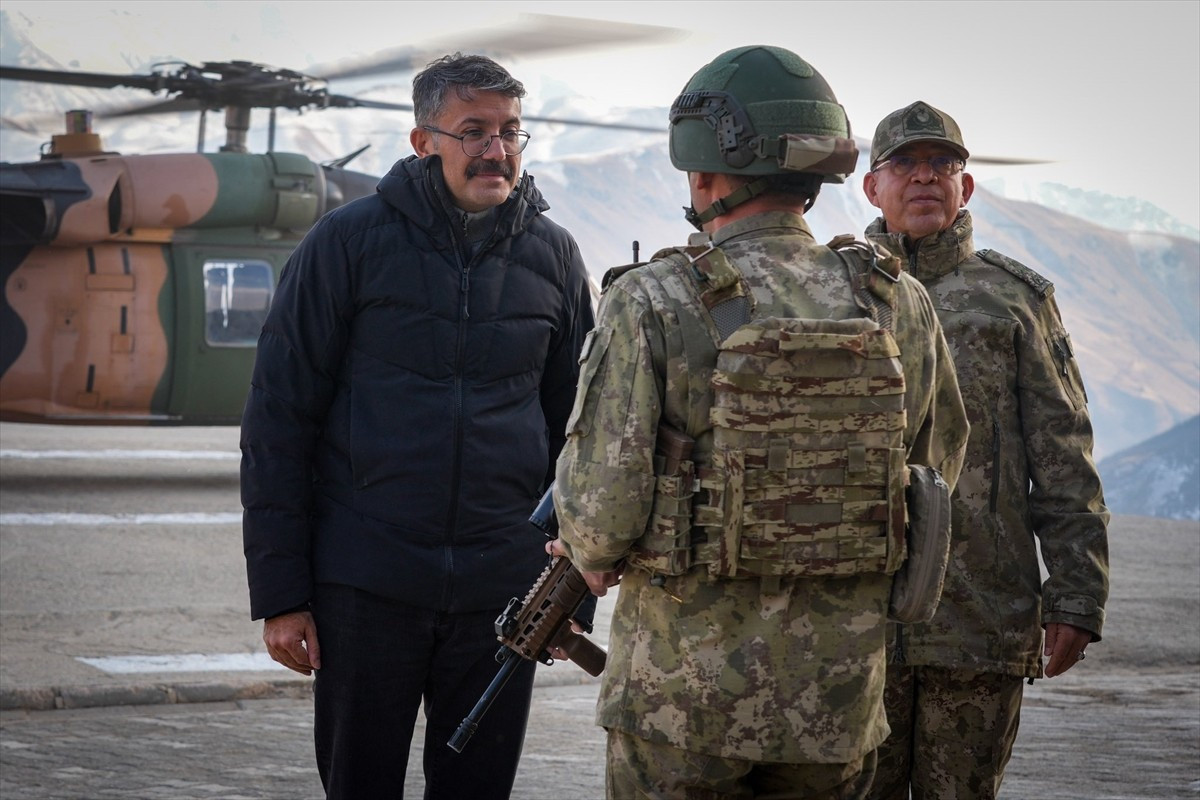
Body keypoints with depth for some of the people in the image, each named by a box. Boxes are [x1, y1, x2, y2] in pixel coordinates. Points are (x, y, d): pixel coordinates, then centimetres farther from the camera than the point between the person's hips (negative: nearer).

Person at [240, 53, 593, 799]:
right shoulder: (350, 240, -2)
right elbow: (279, 419, -2)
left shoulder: (553, 255, 7)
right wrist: (279, 593, -7)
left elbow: (574, 430, 13)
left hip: (501, 588, 2)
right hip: (366, 583, -2)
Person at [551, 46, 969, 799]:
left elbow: (603, 507, -15)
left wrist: (592, 555, 8)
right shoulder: (901, 306, -1)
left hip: (684, 689, -3)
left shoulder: (651, 305, -13)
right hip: (840, 697, 3)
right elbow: (939, 463, 13)